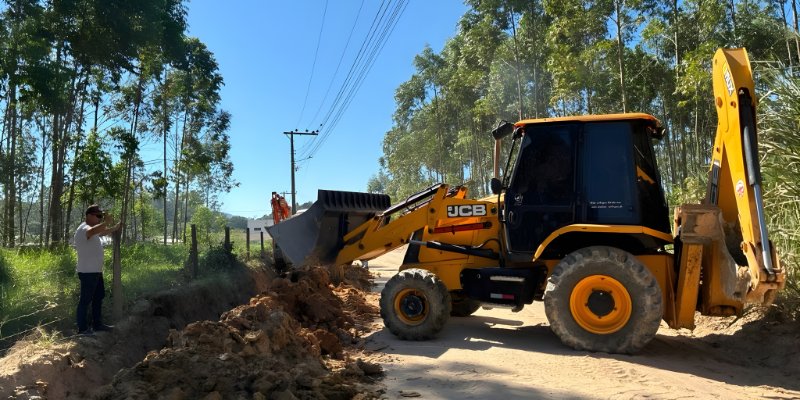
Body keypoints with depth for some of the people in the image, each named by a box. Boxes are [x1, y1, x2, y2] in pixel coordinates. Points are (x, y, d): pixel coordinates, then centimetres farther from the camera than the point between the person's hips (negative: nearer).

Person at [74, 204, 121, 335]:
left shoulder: (92, 229, 13)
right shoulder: (83, 229, -20)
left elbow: (102, 232, 34)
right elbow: (93, 231, -45)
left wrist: (116, 228, 23)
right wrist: (106, 222, -43)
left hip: (96, 271, 11)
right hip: (88, 272, -11)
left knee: (98, 297, 18)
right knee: (85, 300, -2)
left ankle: (97, 324, 29)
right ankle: (82, 328, 7)